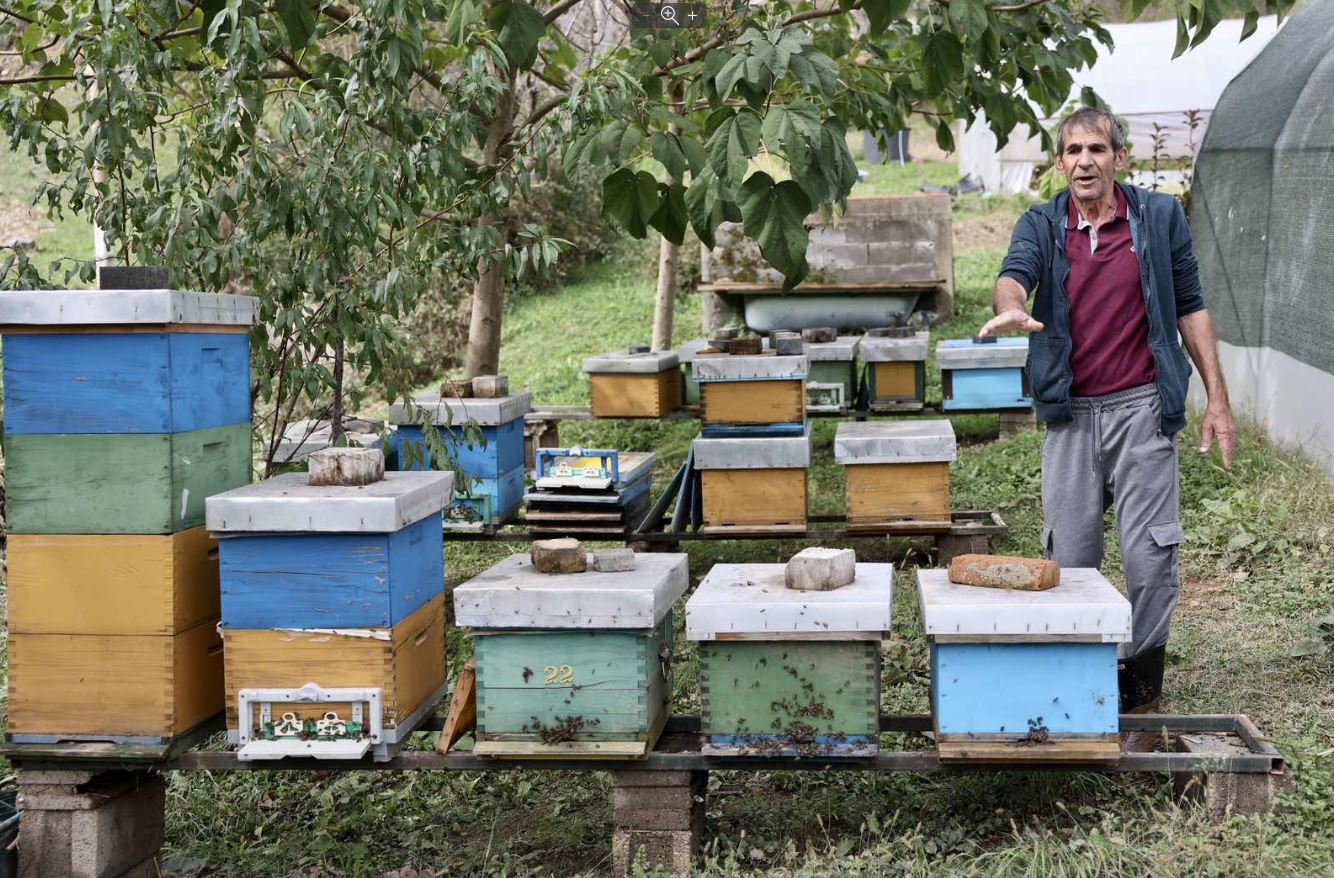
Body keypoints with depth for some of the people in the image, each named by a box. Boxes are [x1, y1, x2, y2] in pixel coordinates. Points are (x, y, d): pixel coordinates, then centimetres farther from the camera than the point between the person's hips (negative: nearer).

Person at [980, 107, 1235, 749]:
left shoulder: (1160, 217, 4)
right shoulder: (1041, 226, 5)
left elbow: (1190, 308, 8)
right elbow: (1015, 275, -16)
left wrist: (1217, 398, 3)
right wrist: (1011, 308, -41)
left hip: (1141, 408, -1)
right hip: (1070, 414, 1)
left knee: (1150, 558, -3)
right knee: (1068, 562, 6)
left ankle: (1138, 699, 10)